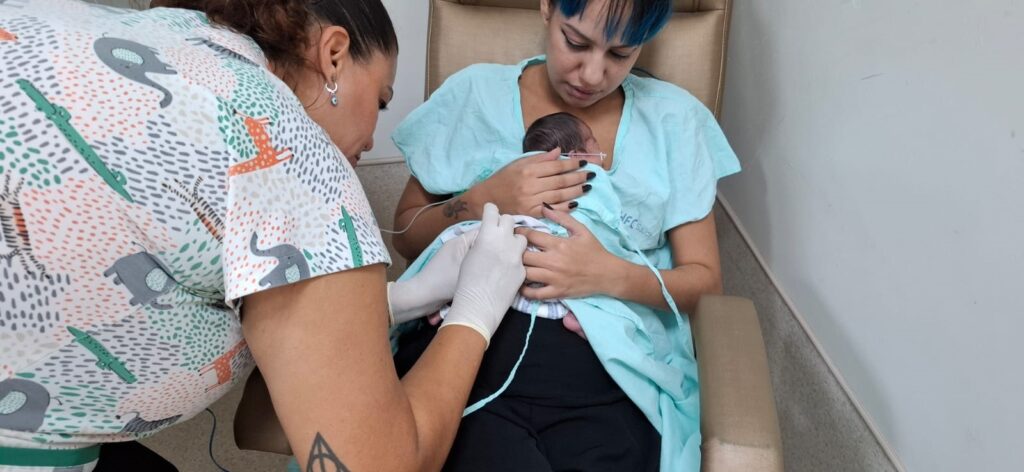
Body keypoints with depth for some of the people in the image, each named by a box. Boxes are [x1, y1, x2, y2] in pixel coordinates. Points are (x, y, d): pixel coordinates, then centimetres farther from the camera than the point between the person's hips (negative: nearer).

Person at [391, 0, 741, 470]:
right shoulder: (473, 93, 8)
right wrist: (481, 201, -9)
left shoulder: (674, 119, 9)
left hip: (609, 374, 1)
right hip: (468, 351, 0)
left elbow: (704, 279, 8)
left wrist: (613, 276, -12)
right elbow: (406, 236, 11)